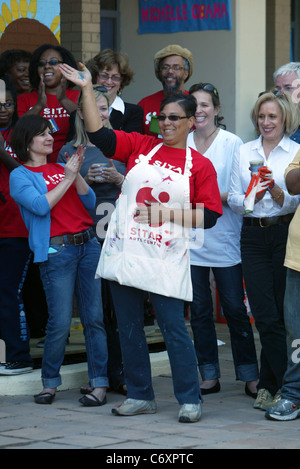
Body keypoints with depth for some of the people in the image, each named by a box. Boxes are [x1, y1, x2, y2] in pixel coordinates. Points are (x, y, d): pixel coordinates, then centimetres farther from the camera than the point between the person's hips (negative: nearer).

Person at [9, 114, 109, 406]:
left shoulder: (60, 169, 17)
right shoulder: (20, 176, 3)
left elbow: (90, 201, 9)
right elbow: (41, 206, -12)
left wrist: (77, 174, -5)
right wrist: (68, 178, -9)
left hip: (88, 244, 5)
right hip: (56, 250, -5)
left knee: (94, 317, 0)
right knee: (60, 322, -7)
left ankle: (99, 385, 2)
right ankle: (49, 384, 10)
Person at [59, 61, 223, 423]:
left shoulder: (200, 165, 2)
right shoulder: (140, 146, 9)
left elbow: (209, 216, -2)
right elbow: (98, 134, 1)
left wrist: (167, 213, -11)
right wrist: (86, 88, -5)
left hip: (165, 260, -3)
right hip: (125, 254, 4)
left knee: (174, 329, -5)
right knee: (128, 328, 9)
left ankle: (190, 400, 6)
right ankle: (140, 396, 20)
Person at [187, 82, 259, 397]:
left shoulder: (232, 143, -1)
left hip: (224, 238, -3)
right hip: (191, 238, 3)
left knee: (235, 309, -3)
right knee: (199, 311, 6)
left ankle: (250, 376, 4)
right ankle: (209, 376, 14)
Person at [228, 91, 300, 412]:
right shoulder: (244, 152, 12)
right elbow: (233, 198, 10)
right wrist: (249, 199, -11)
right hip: (254, 236, 2)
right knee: (265, 315, -4)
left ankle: (269, 385, 12)